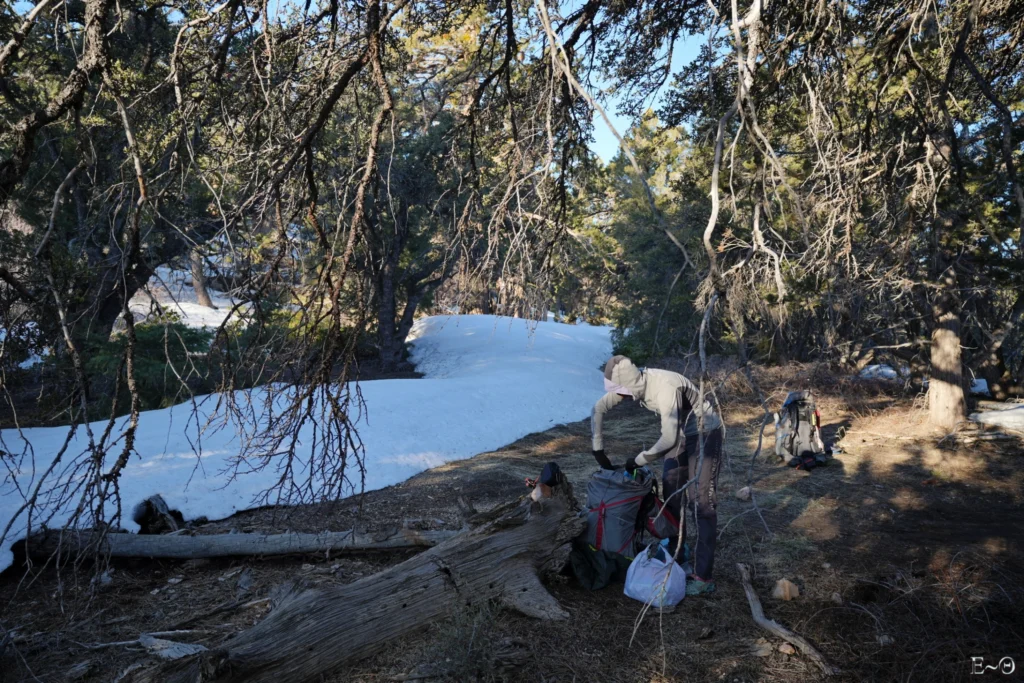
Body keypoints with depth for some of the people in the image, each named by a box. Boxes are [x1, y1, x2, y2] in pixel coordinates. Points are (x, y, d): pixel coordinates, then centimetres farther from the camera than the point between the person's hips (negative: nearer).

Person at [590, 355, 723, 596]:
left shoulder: (665, 387, -36)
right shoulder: (631, 384, -13)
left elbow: (668, 439, -36)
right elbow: (599, 408, -2)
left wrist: (638, 461, -24)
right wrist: (598, 449, -4)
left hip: (704, 434, -8)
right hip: (681, 434, 8)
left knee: (701, 503, -11)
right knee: (672, 495, 12)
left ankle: (703, 577, -8)